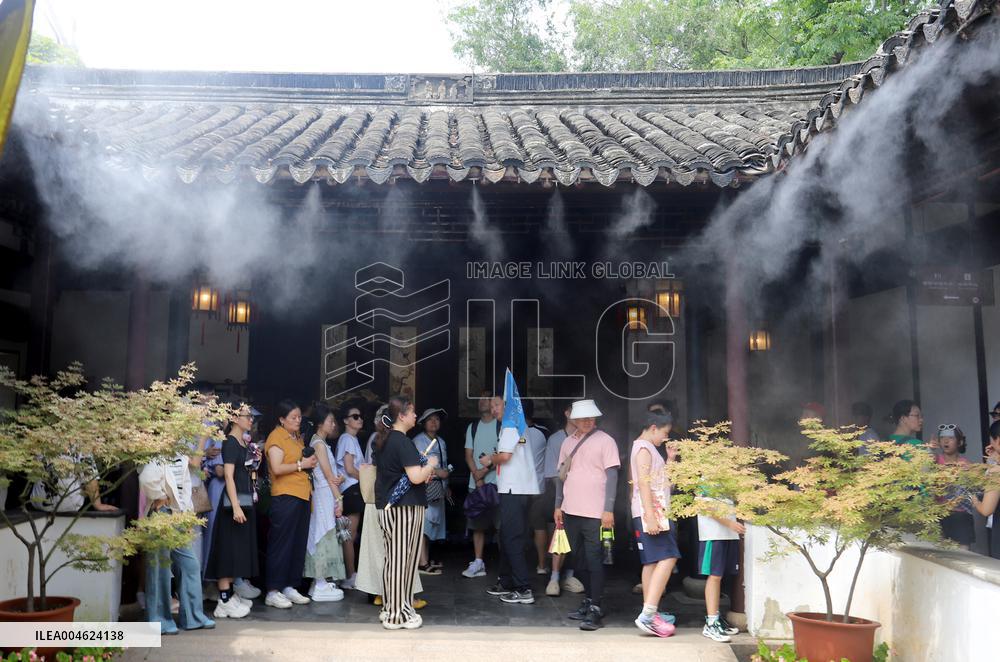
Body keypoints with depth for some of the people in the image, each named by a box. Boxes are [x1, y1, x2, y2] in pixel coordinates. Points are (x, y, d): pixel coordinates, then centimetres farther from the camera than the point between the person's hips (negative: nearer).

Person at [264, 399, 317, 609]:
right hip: (285, 497, -9)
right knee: (281, 544, -4)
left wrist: (310, 464, 13)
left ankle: (290, 587, 19)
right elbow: (277, 468, -18)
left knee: (299, 544, 10)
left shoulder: (297, 437, 18)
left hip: (302, 495, 9)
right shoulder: (276, 437, -7)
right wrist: (301, 464, -12)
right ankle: (273, 592, 2)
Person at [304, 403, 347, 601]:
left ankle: (321, 582, 16)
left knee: (322, 536, 11)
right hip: (325, 495, -9)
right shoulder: (319, 443, -11)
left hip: (325, 496, 9)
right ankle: (322, 586, -3)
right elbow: (328, 474, -14)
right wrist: (339, 498, -12)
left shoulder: (319, 442, 16)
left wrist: (340, 478, -7)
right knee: (324, 536, -6)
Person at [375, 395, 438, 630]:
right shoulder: (403, 442, -16)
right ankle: (397, 615, 4)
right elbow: (416, 477, -22)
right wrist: (431, 464, -3)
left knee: (394, 559, 14)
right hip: (404, 507, -9)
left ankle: (391, 608, 22)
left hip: (389, 507, 10)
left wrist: (424, 472, 15)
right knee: (400, 560, -3)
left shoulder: (386, 441, 14)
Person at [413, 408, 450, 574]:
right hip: (425, 487, -8)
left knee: (431, 524, 12)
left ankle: (426, 559, 20)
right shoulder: (418, 441, -7)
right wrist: (437, 472, -18)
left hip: (437, 489, 8)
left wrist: (446, 486, 19)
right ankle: (423, 563, -13)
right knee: (423, 524, -11)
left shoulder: (441, 442, 19)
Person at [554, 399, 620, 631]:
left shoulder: (605, 441, -5)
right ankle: (588, 601, 27)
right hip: (571, 512, 6)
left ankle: (595, 610, -1)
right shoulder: (568, 442, 12)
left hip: (595, 514, -6)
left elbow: (612, 476, -9)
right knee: (580, 560, 14)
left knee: (594, 561, -5)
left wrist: (608, 510, -14)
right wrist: (558, 506, 12)